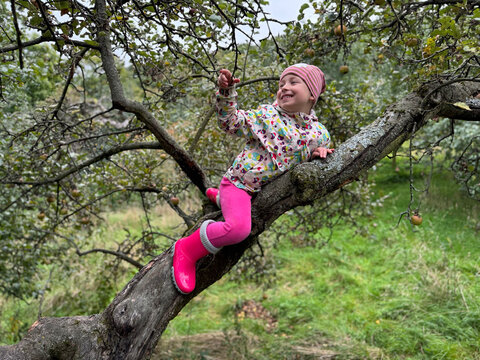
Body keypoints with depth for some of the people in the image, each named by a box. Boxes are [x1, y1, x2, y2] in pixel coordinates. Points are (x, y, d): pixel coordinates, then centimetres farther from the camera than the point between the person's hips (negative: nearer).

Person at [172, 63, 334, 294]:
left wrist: (320, 151, -5)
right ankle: (187, 250, -8)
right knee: (238, 227, -29)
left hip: (268, 188, 6)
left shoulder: (319, 133, 2)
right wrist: (226, 92, -19)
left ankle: (222, 199, 43)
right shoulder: (266, 114, -6)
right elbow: (230, 123, -6)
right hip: (239, 182, -6)